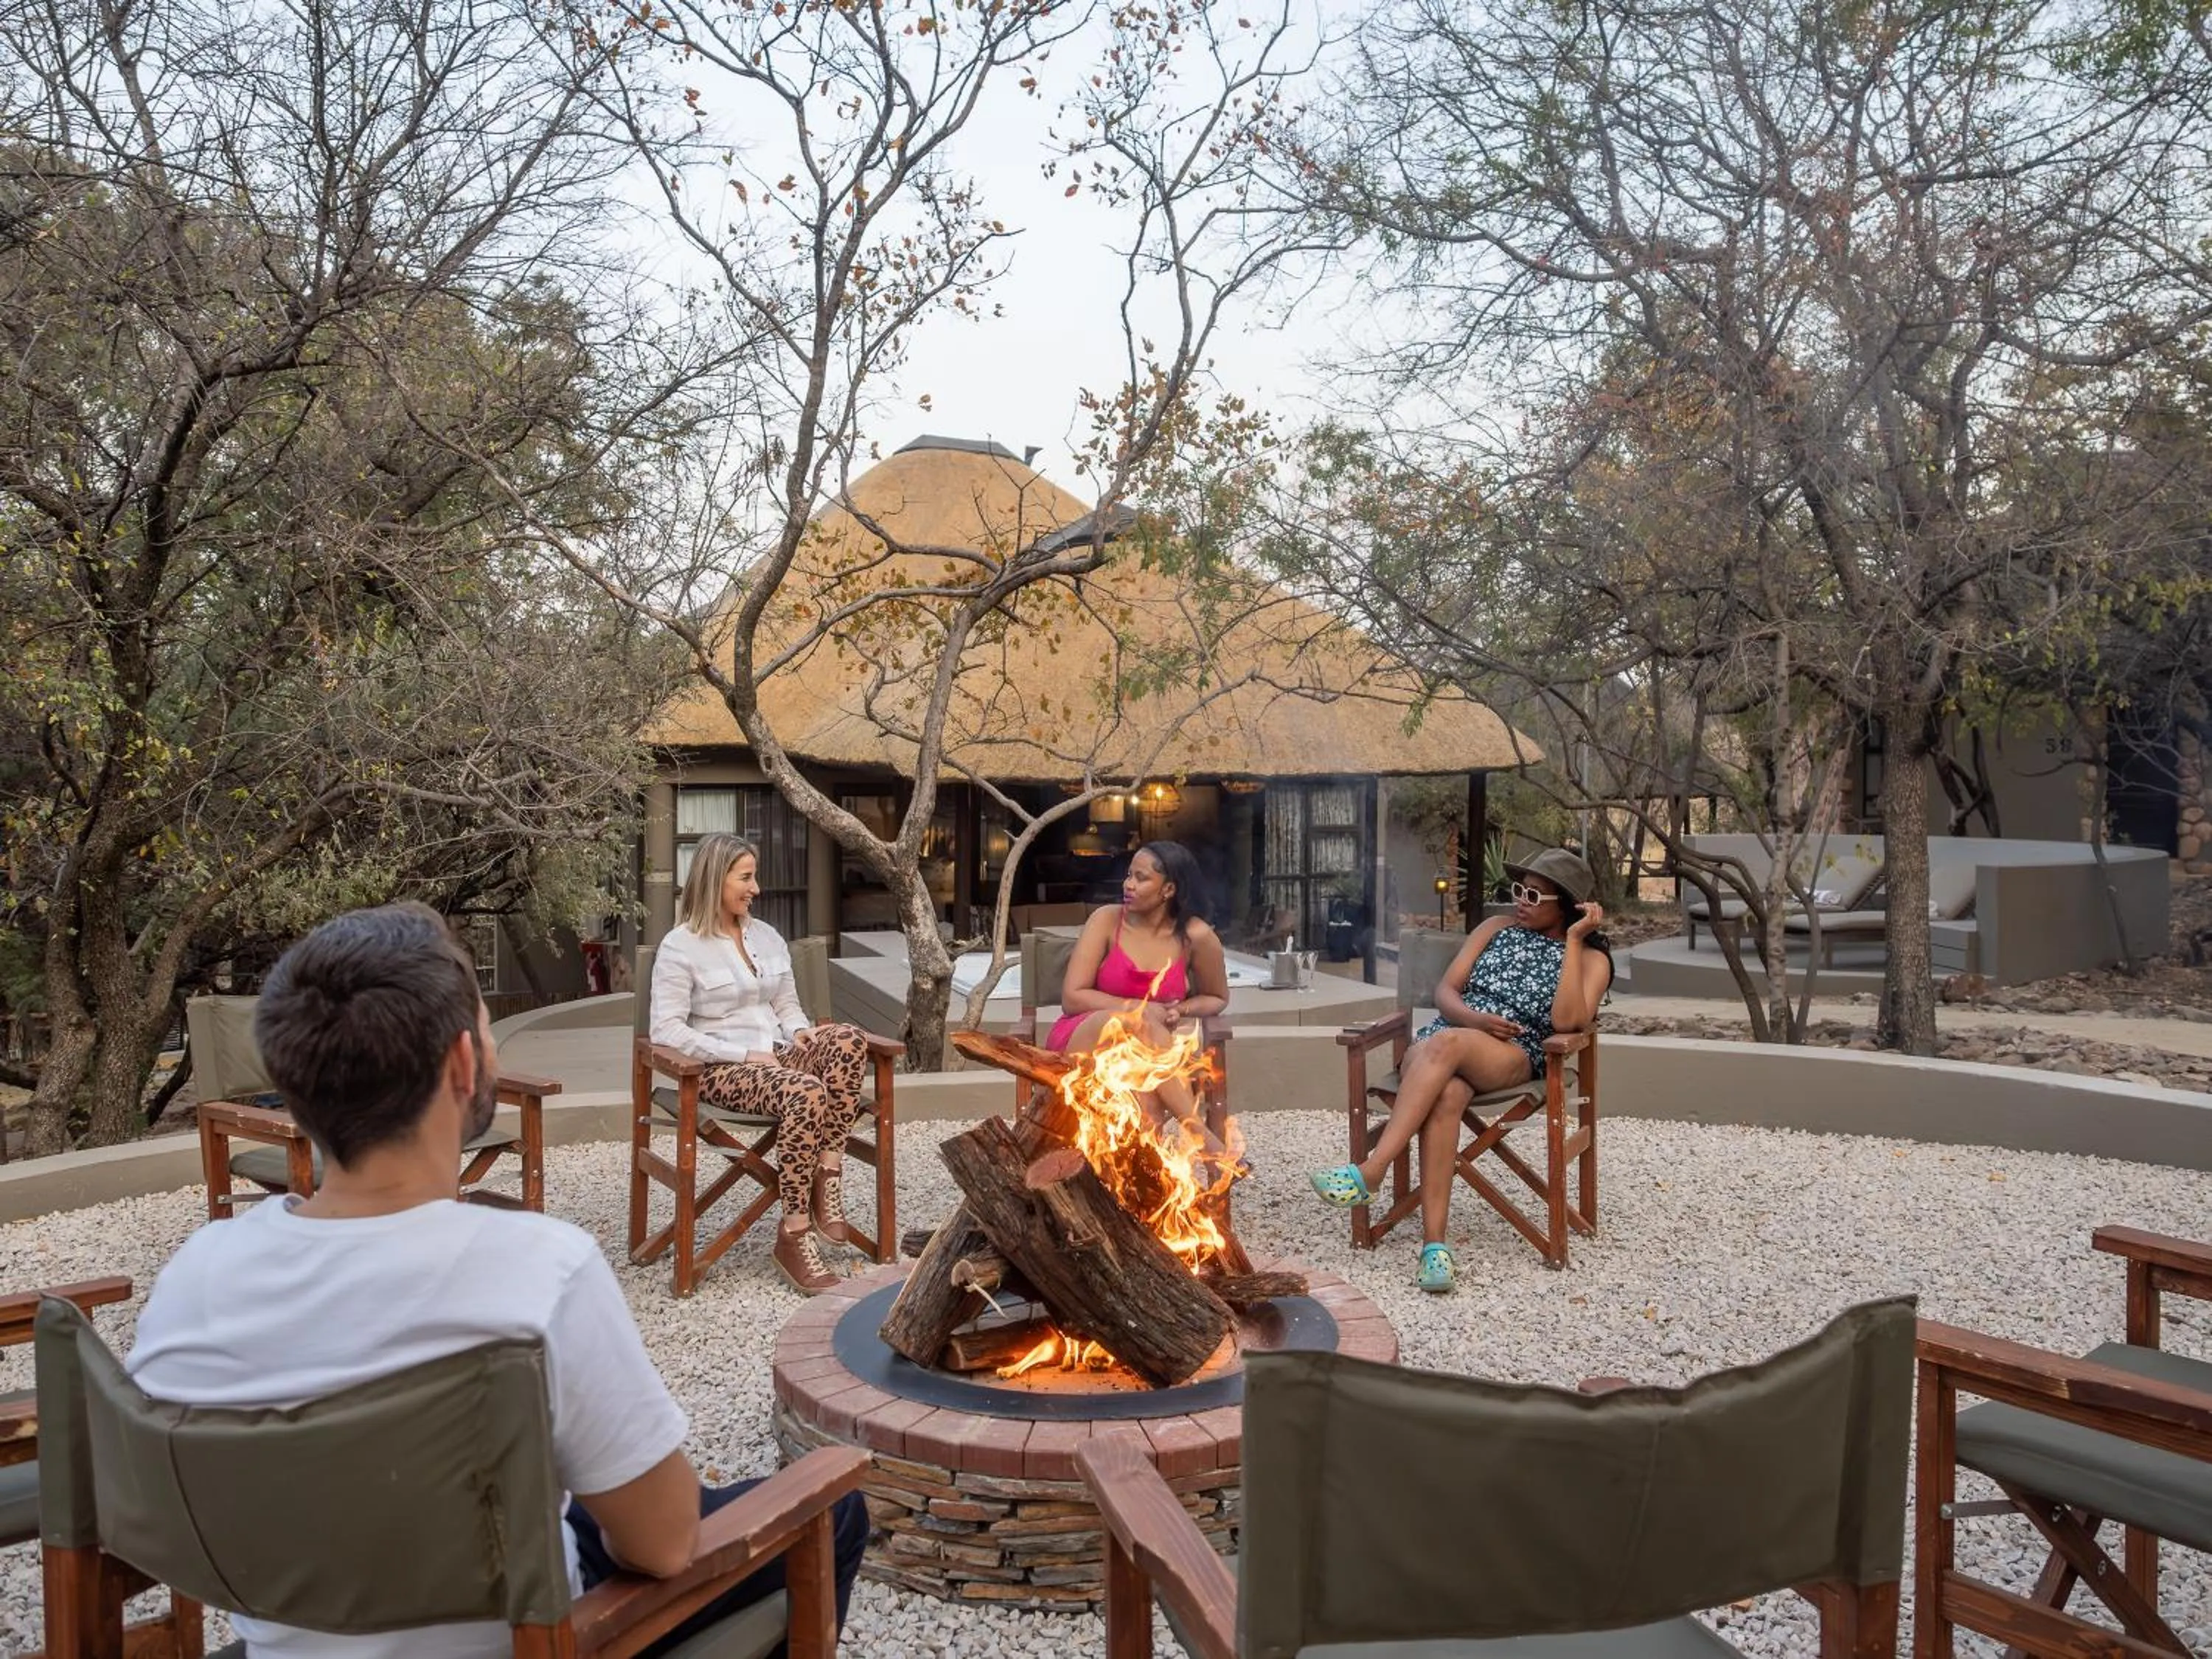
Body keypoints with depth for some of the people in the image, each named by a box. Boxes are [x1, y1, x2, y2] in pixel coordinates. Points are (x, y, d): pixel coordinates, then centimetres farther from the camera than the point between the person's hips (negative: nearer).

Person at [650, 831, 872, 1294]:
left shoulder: (767, 936, 15)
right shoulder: (680, 946, -5)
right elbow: (667, 1031, -13)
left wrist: (800, 1032, -4)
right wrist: (745, 1055, -19)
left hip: (775, 1057, 6)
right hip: (719, 1070, -6)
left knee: (849, 1039, -25)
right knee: (805, 1092, -36)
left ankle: (827, 1181, -25)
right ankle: (795, 1235, -27)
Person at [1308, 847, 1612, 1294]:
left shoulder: (1591, 959, 11)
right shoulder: (1497, 929, 22)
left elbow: (1567, 1021, -9)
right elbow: (1445, 990, 14)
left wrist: (1574, 941, -7)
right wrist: (1476, 1018, -9)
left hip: (1514, 1058, -3)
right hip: (1439, 1042, 3)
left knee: (1445, 1043, -38)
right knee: (1446, 1095, -36)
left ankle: (1370, 1172, -43)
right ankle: (1434, 1242, -42)